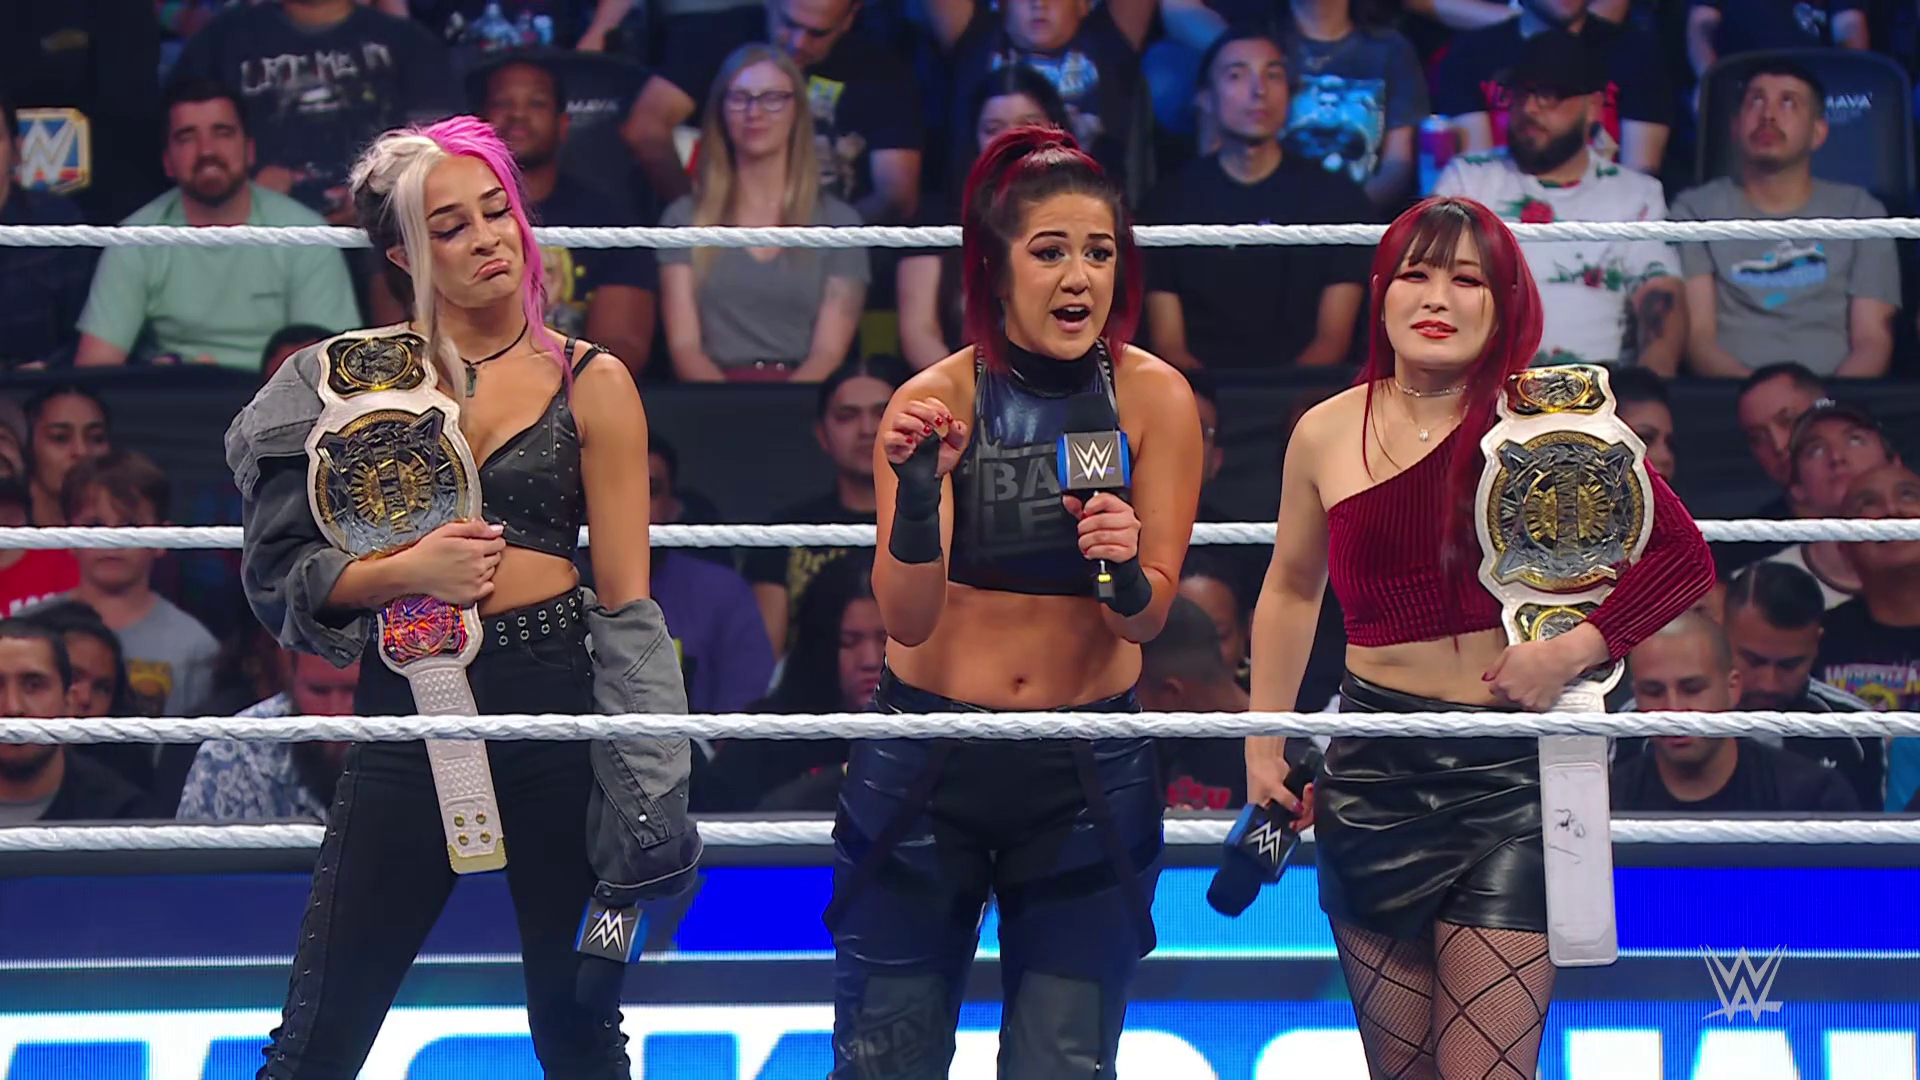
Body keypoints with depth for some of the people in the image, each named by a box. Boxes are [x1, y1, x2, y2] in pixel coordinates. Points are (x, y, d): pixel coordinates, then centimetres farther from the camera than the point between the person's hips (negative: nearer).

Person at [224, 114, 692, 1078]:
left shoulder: (590, 384, 3)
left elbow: (625, 599, 1)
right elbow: (283, 571, 4)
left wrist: (642, 794, -6)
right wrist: (404, 571, -14)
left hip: (553, 707, 0)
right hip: (407, 709, 1)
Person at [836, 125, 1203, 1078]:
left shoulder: (1154, 399, -7)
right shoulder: (935, 401, -9)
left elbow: (1147, 619, -10)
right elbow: (907, 618, -17)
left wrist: (1127, 573, -33)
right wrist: (916, 491, -35)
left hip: (1089, 773, 1)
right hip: (925, 757, 0)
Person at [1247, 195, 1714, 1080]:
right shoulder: (1327, 434, 6)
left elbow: (1682, 557, -3)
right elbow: (1292, 590, 21)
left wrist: (1571, 651, -14)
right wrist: (1264, 746, 18)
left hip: (1511, 770, -3)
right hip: (1375, 767, 3)